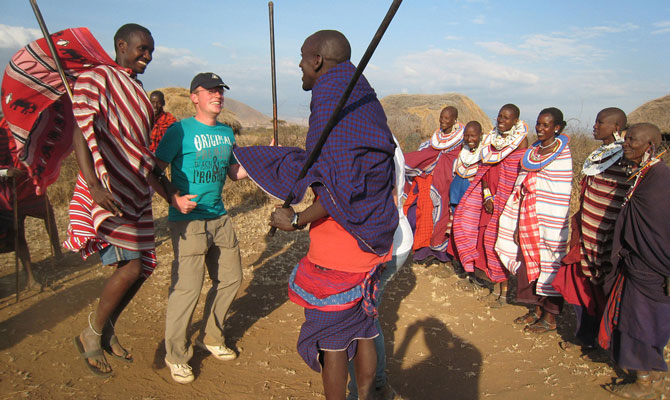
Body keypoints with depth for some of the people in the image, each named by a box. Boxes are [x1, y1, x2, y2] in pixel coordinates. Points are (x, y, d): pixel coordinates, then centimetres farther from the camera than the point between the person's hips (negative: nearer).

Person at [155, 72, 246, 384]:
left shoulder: (226, 133, 13)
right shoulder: (180, 130, -7)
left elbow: (235, 173, 18)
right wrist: (175, 199, -21)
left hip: (219, 217, 7)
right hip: (188, 220, -7)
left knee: (230, 279, 11)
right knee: (187, 286, -7)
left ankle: (210, 338, 32)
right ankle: (175, 354, 14)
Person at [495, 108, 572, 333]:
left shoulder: (562, 154, -9)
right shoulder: (533, 150, 12)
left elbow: (560, 196, -13)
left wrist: (553, 230, -17)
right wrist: (518, 226, 11)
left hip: (546, 220, -7)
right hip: (527, 217, 7)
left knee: (548, 263, 1)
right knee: (528, 262, 11)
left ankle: (550, 318, 14)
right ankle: (536, 310, 27)